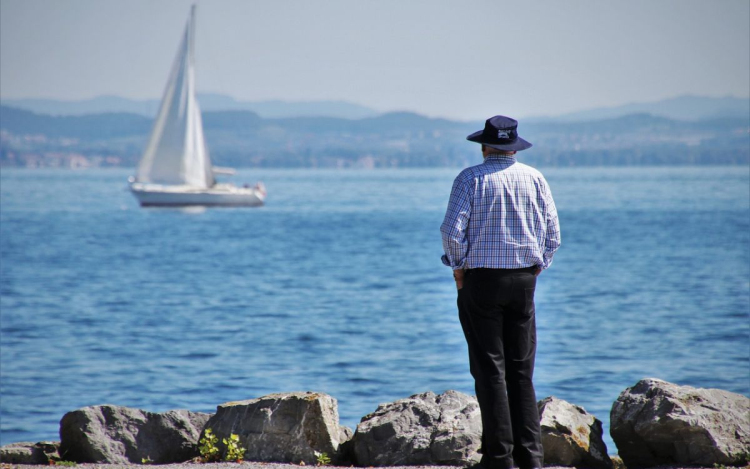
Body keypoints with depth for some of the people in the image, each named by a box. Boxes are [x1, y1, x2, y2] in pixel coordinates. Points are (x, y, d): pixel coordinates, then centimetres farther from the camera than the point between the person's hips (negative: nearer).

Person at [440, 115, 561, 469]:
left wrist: (458, 271, 0)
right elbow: (553, 235, 5)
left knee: (490, 370, -1)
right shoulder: (534, 179, 5)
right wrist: (534, 270, 13)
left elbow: (452, 231, -13)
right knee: (521, 371, 9)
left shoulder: (471, 178, -6)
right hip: (523, 280, 3)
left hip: (481, 280, -3)